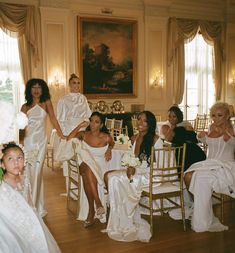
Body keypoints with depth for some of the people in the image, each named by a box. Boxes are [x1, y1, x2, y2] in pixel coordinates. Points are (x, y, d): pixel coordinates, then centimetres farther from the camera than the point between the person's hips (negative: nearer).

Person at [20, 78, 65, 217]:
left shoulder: (46, 103, 5)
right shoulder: (25, 107, 9)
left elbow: (53, 119, 0)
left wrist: (62, 135, -6)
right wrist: (20, 143, 5)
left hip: (41, 142, -2)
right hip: (27, 141, 2)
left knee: (37, 173, -2)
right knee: (28, 173, 2)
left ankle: (37, 207, 7)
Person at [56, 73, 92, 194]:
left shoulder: (83, 98, 13)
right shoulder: (64, 100, -1)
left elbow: (88, 114, 14)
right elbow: (60, 120, -2)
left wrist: (87, 121, -6)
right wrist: (63, 135, -8)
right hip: (69, 131, -4)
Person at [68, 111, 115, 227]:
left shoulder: (106, 138, -2)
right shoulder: (84, 135, 2)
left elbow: (112, 143, 22)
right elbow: (69, 138, -13)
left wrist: (109, 150, 1)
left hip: (100, 166, -1)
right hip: (85, 165, 2)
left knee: (87, 175, -35)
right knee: (87, 168, -37)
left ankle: (91, 211, -27)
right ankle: (97, 203, -34)